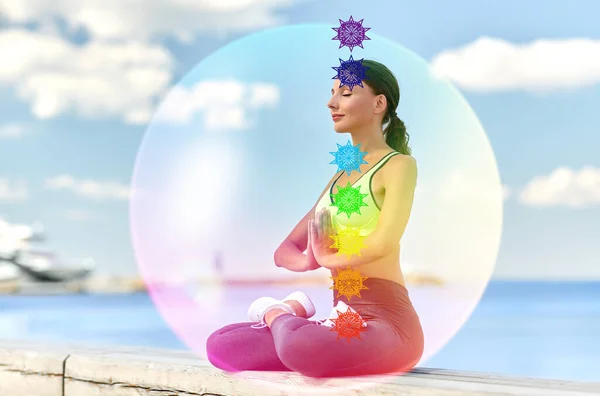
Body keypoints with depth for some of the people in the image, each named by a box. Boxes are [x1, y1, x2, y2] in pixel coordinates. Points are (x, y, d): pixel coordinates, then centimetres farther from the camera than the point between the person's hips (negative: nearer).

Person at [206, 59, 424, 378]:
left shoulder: (399, 164, -3)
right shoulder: (339, 178, 19)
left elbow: (384, 243, -21)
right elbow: (284, 252, 16)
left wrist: (327, 258, -3)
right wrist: (309, 261, -9)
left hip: (386, 323, -6)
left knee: (300, 349, -37)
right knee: (220, 345, -9)